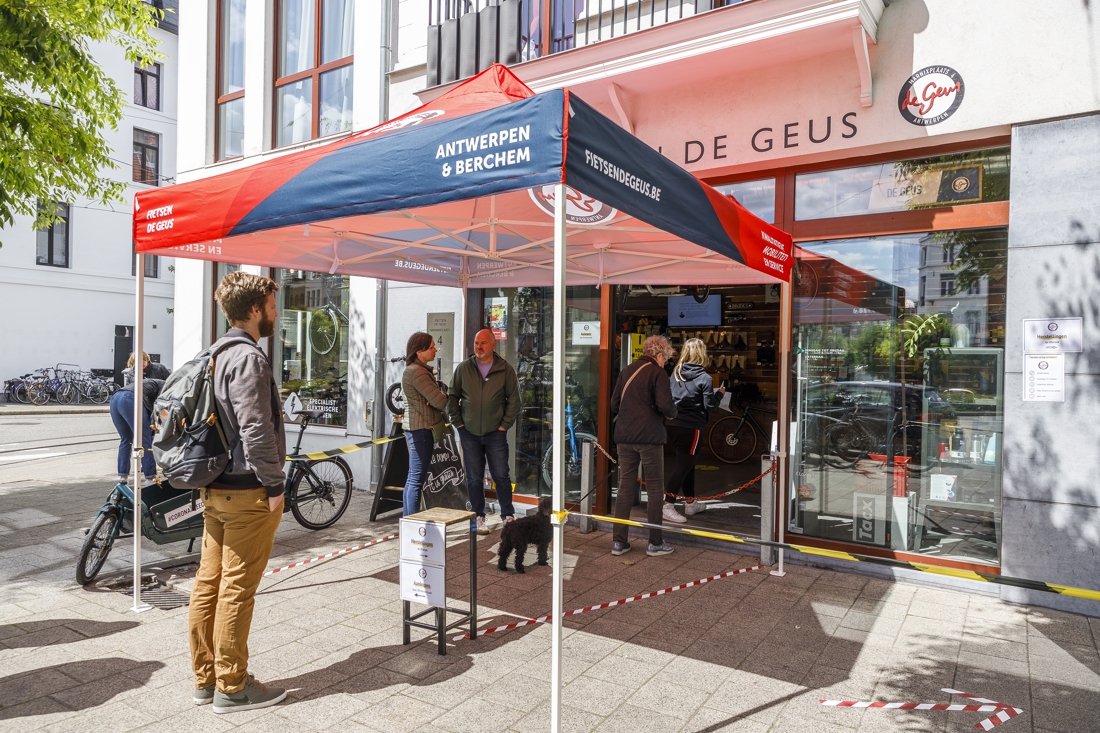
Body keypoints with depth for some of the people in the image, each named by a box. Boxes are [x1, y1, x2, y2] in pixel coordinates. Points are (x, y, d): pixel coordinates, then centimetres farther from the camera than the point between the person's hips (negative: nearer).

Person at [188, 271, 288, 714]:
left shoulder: (216, 356, 14)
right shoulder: (249, 358, -17)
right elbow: (255, 430, -23)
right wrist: (274, 486, -15)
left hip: (215, 489, 10)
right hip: (247, 493, -10)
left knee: (208, 584, 15)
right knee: (237, 589, 0)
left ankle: (205, 679, 28)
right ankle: (232, 688, 13)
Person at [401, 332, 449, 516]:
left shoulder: (420, 370, 16)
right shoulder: (417, 372, -17)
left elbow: (436, 396, 13)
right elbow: (439, 401, -19)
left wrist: (441, 396, -10)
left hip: (417, 428, 11)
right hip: (421, 428, -11)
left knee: (414, 478, 14)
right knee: (417, 478, -7)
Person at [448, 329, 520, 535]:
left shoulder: (505, 369, 0)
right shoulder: (463, 369, 3)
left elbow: (514, 400, 3)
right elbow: (452, 398, 9)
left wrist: (505, 425, -2)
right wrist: (458, 423, 2)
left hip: (496, 433, -1)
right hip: (469, 433, 1)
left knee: (501, 475, 2)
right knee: (474, 477, 7)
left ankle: (508, 515, 17)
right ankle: (478, 517, 19)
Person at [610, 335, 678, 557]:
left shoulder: (626, 371, 12)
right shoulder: (657, 373, -7)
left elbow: (614, 404, 13)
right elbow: (665, 405, -18)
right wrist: (671, 413, 2)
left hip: (624, 437, 6)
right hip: (649, 437, -6)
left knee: (625, 488, 11)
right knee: (655, 489, 6)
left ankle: (618, 542, 13)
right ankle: (655, 543, 11)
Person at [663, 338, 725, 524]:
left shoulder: (675, 373, 6)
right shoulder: (704, 378, -10)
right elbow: (709, 405, -9)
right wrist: (719, 394, 8)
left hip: (674, 425, 7)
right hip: (691, 427, -7)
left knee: (688, 463, 19)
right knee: (683, 466, -3)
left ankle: (690, 503, 30)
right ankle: (667, 507, -8)